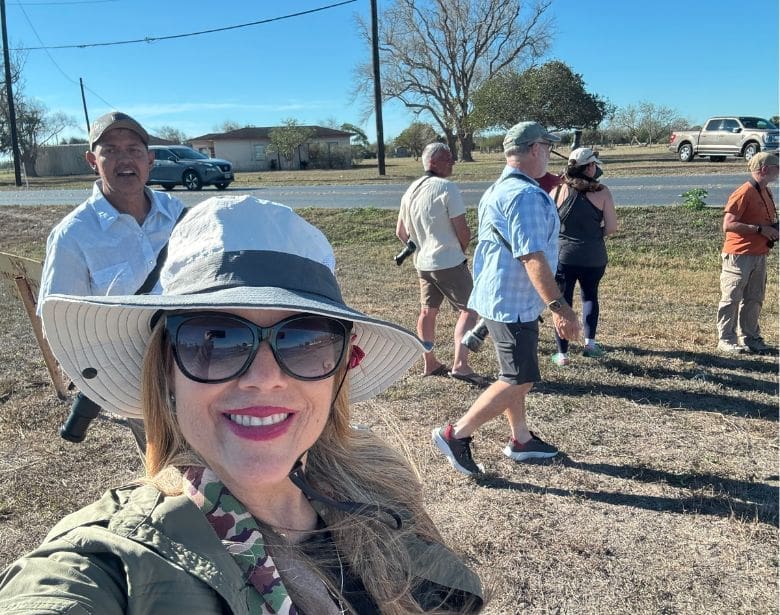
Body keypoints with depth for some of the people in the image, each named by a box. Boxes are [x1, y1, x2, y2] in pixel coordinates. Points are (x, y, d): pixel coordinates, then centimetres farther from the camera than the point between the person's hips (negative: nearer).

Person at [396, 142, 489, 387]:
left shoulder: (411, 190, 9)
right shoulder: (447, 188, -15)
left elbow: (400, 232, 15)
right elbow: (463, 231, -15)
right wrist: (461, 250, 5)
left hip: (422, 263, 8)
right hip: (449, 262, -8)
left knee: (428, 311, 16)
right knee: (469, 310, -2)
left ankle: (429, 364, 25)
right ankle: (460, 364, -11)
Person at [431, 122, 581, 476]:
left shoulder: (497, 190, 13)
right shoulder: (525, 195, -20)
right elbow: (532, 257, -26)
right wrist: (559, 307, -27)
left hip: (498, 297, 10)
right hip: (513, 304, -10)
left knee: (515, 375, 19)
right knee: (519, 381, -3)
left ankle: (521, 440, 31)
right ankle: (455, 434, 0)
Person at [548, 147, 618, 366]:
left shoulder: (559, 189, -5)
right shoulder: (601, 192, -7)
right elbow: (611, 227, -6)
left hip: (562, 255, 0)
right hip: (593, 257, 0)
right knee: (590, 296, 24)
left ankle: (562, 354, 10)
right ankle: (590, 343, 21)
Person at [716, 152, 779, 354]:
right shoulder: (744, 193, -15)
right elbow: (728, 224, -20)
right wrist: (759, 229, -21)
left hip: (759, 255, 9)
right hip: (739, 255, -9)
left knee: (754, 300, 13)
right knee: (732, 299, -2)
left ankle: (750, 339, 22)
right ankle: (726, 340, 5)